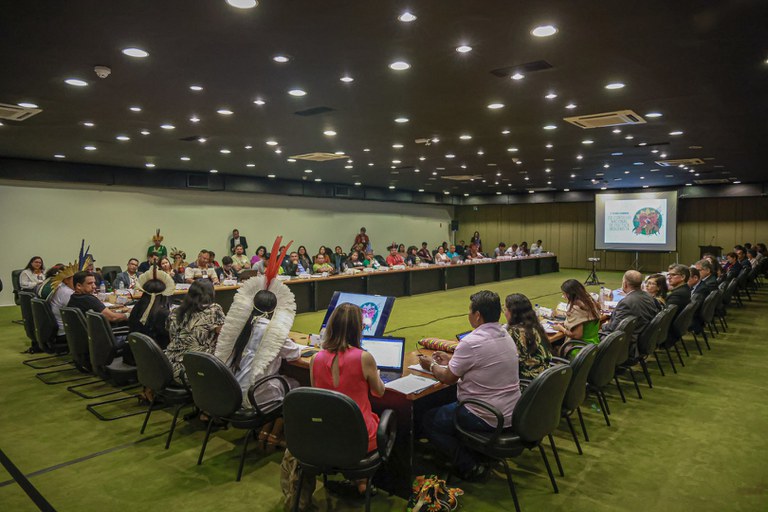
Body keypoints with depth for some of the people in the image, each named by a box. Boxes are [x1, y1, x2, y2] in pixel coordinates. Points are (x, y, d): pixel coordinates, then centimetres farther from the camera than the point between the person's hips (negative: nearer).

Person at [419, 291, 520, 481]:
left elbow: (447, 378, -12)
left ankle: (470, 466, 4)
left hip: (487, 419, -9)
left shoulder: (471, 342, -23)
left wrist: (431, 365, 8)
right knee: (450, 403, 28)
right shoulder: (505, 336, 3)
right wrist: (451, 359, 21)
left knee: (428, 420, 7)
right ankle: (480, 456, 22)